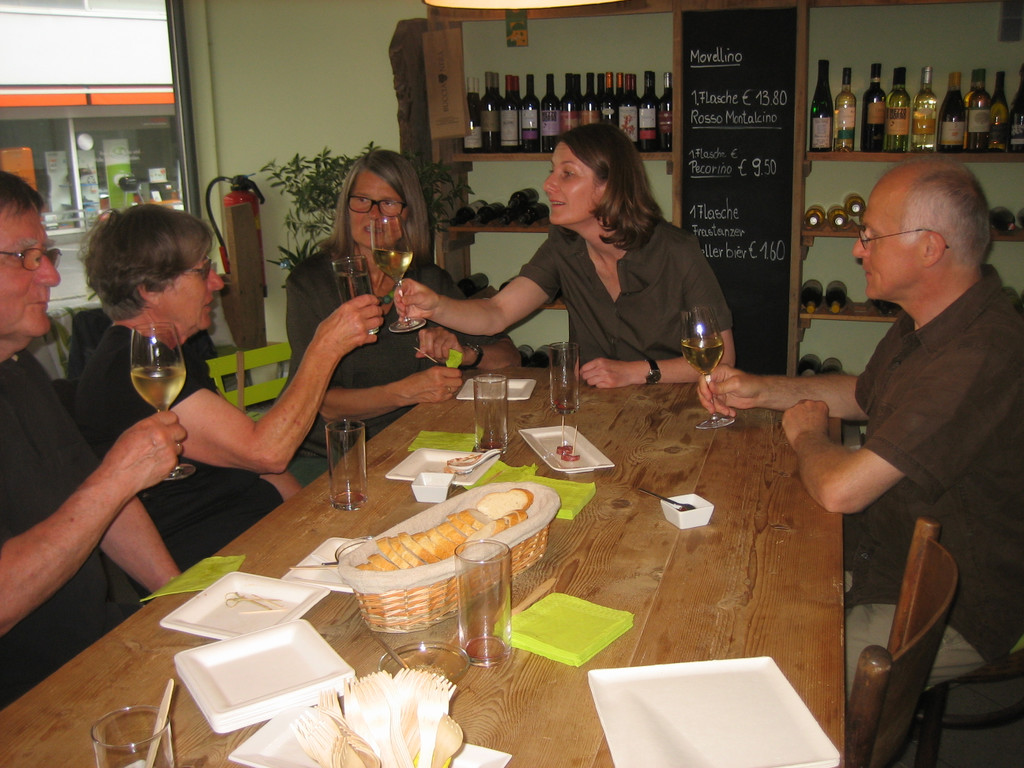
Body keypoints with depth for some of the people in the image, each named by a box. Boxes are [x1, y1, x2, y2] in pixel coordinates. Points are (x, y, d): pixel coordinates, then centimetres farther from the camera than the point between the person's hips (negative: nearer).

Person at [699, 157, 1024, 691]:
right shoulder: (927, 323, 2)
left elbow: (840, 490, -35)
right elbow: (864, 394, 23)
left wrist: (805, 433, -11)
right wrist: (763, 391, 7)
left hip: (952, 614, -9)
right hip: (889, 557, 9)